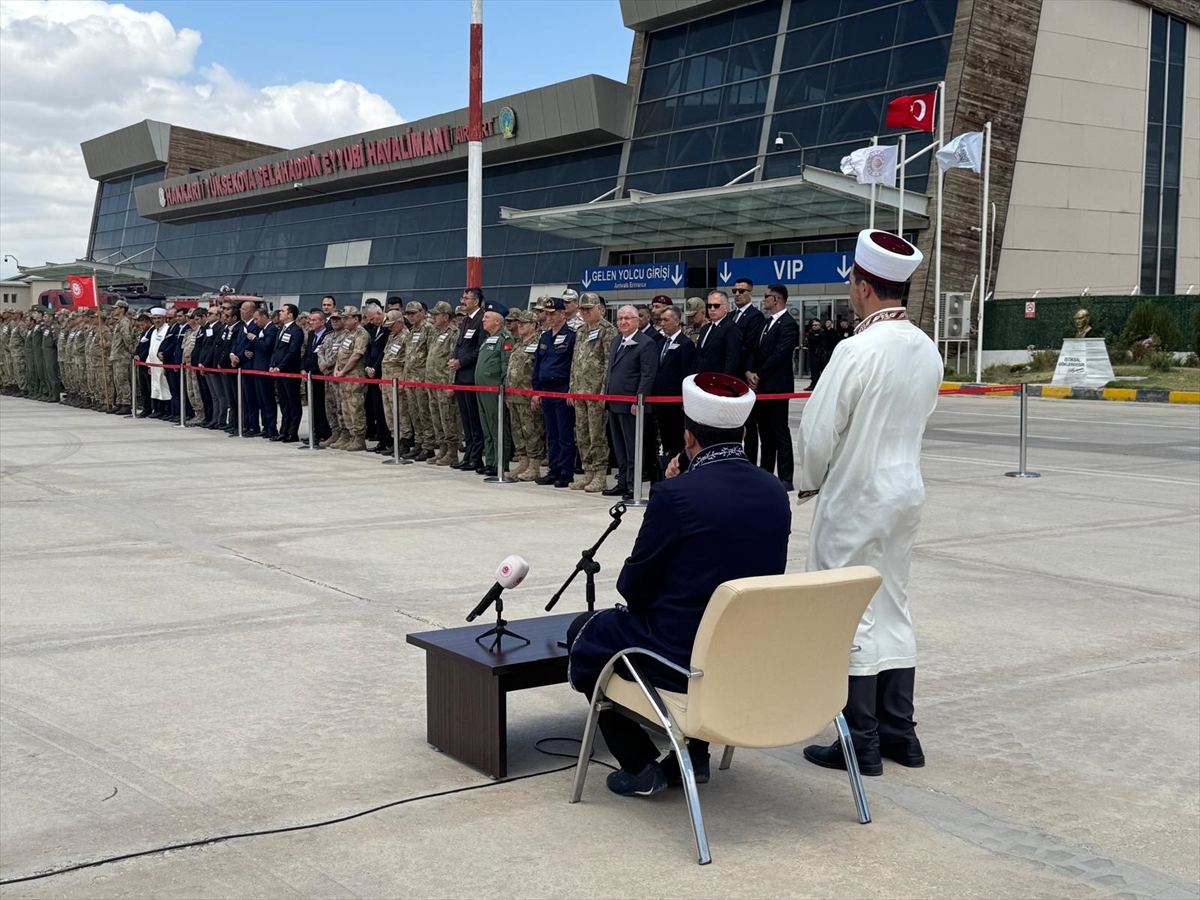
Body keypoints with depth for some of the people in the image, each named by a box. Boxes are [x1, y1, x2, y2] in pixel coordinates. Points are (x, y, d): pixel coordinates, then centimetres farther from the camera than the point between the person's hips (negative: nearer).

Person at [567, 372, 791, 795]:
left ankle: (640, 766, 17)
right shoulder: (775, 493, 0)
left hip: (683, 659, -6)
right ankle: (694, 752, 31)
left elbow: (632, 588, -9)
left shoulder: (675, 494, -19)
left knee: (585, 635, 19)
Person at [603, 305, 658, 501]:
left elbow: (648, 375, -16)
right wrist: (605, 391, 16)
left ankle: (633, 485, 2)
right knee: (619, 447, 14)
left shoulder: (646, 343, -10)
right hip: (614, 403, 9)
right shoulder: (616, 341, 16)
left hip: (630, 404, -9)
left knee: (632, 447, -3)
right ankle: (622, 483, 21)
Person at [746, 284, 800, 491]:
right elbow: (756, 351, 13)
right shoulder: (768, 323, 17)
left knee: (780, 433, -5)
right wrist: (749, 372, -4)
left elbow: (779, 355, -18)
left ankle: (785, 478, -2)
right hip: (761, 386, 9)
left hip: (776, 386, -9)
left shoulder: (788, 324, -11)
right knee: (765, 432, 13)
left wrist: (758, 376, -12)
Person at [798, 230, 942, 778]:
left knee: (852, 616, 1)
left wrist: (810, 484, 1)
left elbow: (819, 432, -16)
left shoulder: (858, 350, -20)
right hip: (907, 492, 8)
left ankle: (862, 743, 8)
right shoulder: (926, 350, 4)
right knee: (893, 612, 16)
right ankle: (899, 732, 23)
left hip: (855, 500, -8)